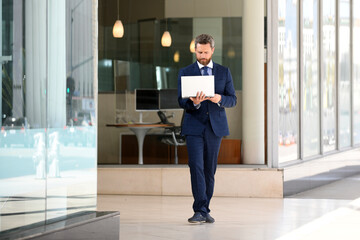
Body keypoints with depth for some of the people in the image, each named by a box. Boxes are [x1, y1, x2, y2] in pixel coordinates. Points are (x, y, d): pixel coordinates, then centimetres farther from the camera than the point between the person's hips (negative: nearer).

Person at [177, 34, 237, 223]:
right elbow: (181, 101, -1)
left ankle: (204, 210, 14)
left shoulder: (224, 72, 10)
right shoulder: (185, 72, 6)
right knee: (196, 167, -13)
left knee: (210, 170, 6)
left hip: (215, 127, 2)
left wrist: (220, 99, -16)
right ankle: (200, 211, -16)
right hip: (194, 127, -2)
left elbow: (232, 100, 6)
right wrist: (194, 103, -23)